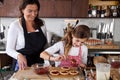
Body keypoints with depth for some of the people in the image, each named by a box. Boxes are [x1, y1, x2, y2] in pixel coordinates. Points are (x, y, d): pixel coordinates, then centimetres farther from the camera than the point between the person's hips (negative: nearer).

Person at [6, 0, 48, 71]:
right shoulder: (15, 25, -12)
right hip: (23, 66, -4)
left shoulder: (41, 23, 1)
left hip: (40, 64, 4)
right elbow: (9, 49, -10)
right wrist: (19, 55, -29)